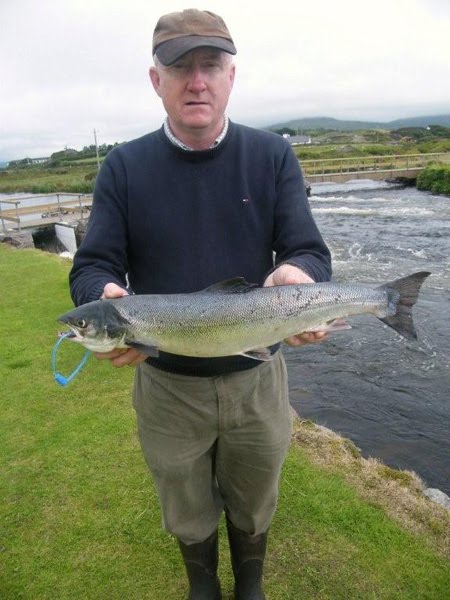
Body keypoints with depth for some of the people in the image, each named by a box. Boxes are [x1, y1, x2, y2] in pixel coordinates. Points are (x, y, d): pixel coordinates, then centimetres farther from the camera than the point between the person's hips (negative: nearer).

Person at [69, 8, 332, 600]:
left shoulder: (273, 157, -5)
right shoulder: (124, 167, -6)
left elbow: (309, 251, -10)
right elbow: (92, 266, -8)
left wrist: (297, 275, -34)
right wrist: (106, 296, -31)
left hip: (258, 379, 1)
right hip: (166, 387, 0)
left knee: (254, 510, 26)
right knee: (188, 517, 25)